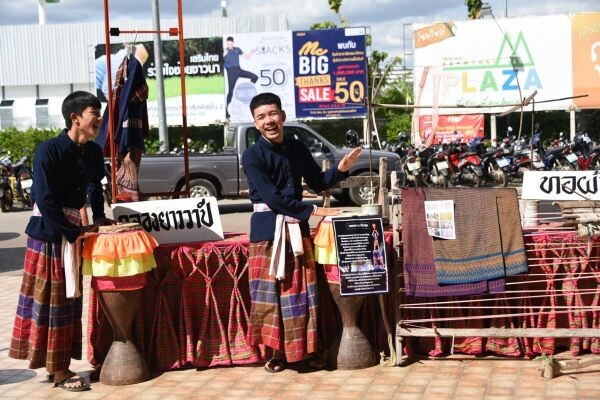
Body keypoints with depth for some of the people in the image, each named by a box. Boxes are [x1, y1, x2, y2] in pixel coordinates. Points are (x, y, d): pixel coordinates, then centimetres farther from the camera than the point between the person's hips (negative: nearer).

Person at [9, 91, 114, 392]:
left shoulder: (93, 152, 3)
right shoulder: (49, 150, -18)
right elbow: (45, 200, -20)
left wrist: (99, 218, 13)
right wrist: (75, 232, -18)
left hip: (73, 229, 7)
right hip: (48, 232, -7)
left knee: (70, 298, 11)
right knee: (49, 299, 0)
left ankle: (57, 364, 21)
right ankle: (58, 371, 7)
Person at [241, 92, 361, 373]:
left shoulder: (297, 149, 8)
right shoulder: (252, 156, -8)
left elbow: (318, 183, 17)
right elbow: (273, 198, -16)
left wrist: (341, 169, -1)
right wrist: (313, 211, -16)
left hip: (296, 226, 4)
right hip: (268, 229, -4)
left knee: (302, 290, 6)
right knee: (271, 292, 0)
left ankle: (305, 349, 15)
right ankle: (278, 352, 11)